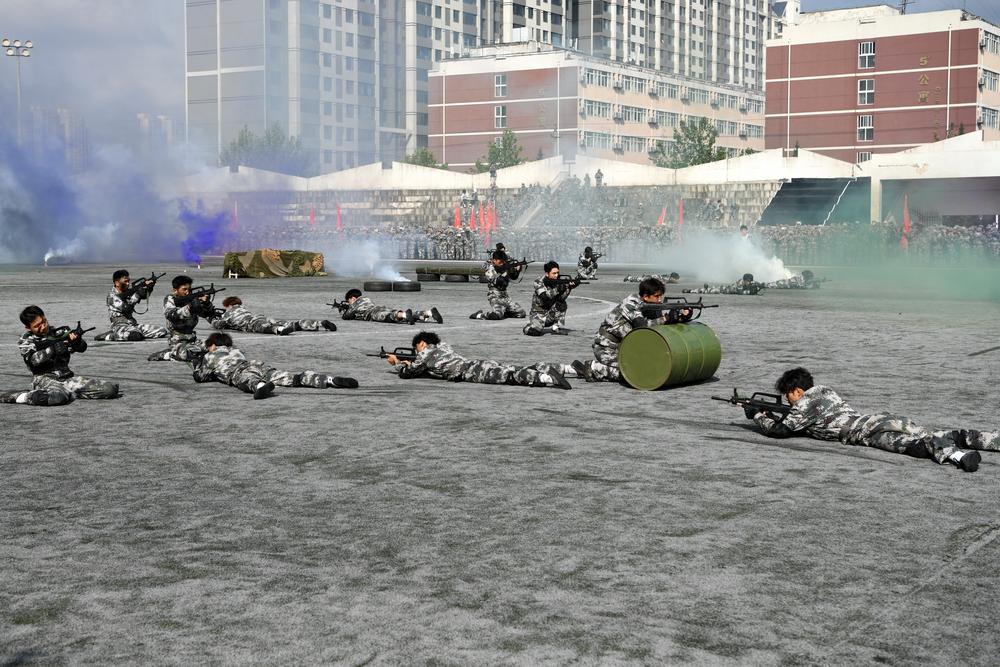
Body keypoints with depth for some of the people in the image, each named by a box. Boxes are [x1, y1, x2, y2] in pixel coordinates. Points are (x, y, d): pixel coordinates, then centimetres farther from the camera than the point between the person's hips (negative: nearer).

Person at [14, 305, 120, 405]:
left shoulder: (59, 333, 13)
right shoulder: (25, 340, 8)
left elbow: (82, 348, 4)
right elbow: (32, 360, -11)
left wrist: (77, 342, -20)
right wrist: (52, 349, -24)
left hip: (67, 377, 4)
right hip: (44, 379, -4)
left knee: (111, 389, -11)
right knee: (58, 397, -43)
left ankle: (68, 393, -2)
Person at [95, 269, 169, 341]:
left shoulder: (129, 291, 13)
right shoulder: (112, 296, -7)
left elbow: (145, 295, 10)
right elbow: (125, 308, -21)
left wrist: (149, 286, -11)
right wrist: (137, 295, -18)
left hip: (133, 325, 8)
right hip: (119, 326, -7)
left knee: (162, 331, -2)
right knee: (136, 336, -41)